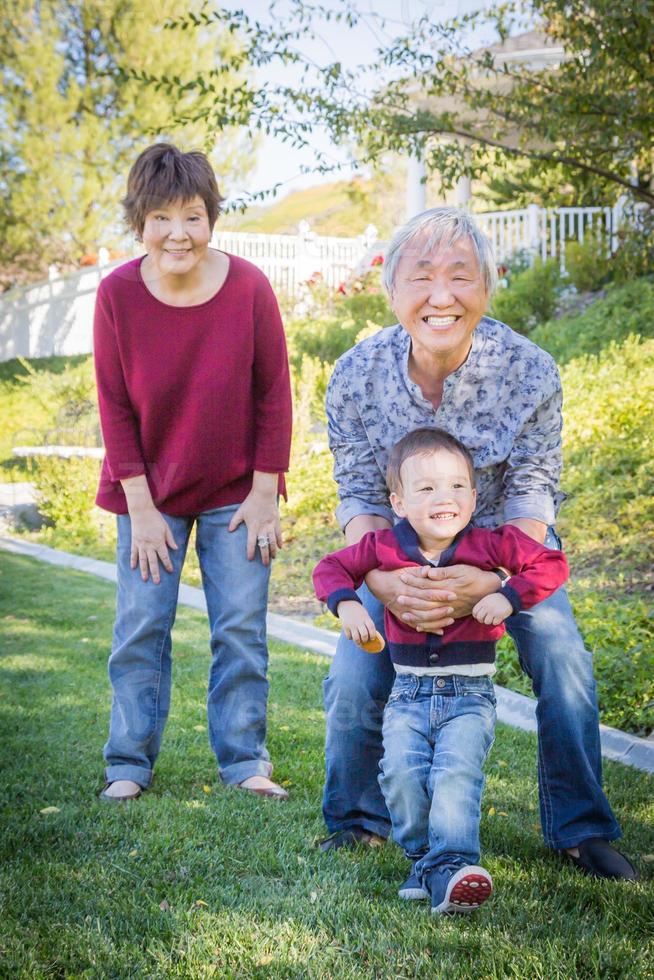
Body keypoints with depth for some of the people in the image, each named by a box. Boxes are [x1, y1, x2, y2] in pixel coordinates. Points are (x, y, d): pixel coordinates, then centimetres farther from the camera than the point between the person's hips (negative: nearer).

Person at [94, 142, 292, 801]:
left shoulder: (248, 287, -15)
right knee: (140, 627, 2)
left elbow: (274, 397, -6)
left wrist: (264, 494, -6)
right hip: (148, 493, 1)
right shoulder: (117, 294, -14)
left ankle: (243, 761, 15)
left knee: (240, 628, 2)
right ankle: (129, 764, 16)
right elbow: (115, 407, -6)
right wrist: (141, 508, -8)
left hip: (235, 492, 0)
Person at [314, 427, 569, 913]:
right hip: (409, 694, 2)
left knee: (456, 770, -24)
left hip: (470, 694, -2)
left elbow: (552, 564, -1)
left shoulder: (489, 545, -2)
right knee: (402, 771, -20)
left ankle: (450, 868, -27)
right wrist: (346, 603, -7)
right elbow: (330, 568, 13)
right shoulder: (384, 547, 2)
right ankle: (424, 857, -3)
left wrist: (509, 597, -15)